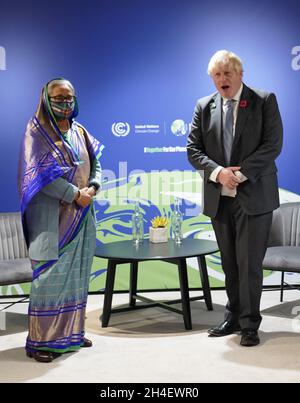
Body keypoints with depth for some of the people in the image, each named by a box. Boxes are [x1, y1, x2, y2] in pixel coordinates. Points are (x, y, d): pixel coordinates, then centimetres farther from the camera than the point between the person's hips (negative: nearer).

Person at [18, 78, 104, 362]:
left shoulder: (79, 131, 15)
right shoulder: (37, 131, -4)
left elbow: (96, 163, 14)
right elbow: (41, 173, -14)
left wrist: (92, 188, -6)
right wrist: (75, 194, -15)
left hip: (81, 216, 6)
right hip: (51, 216, -6)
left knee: (76, 275, 9)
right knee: (50, 276, -6)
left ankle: (71, 333, 20)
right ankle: (40, 341, 3)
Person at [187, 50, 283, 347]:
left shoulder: (264, 101, 0)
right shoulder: (204, 107, 9)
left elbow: (272, 145, -8)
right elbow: (193, 150, 4)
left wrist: (240, 173, -17)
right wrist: (218, 172, -13)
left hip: (253, 196, -3)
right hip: (219, 198, 4)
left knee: (249, 263, -2)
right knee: (230, 263, 11)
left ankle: (249, 324, 9)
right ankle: (233, 317, 24)